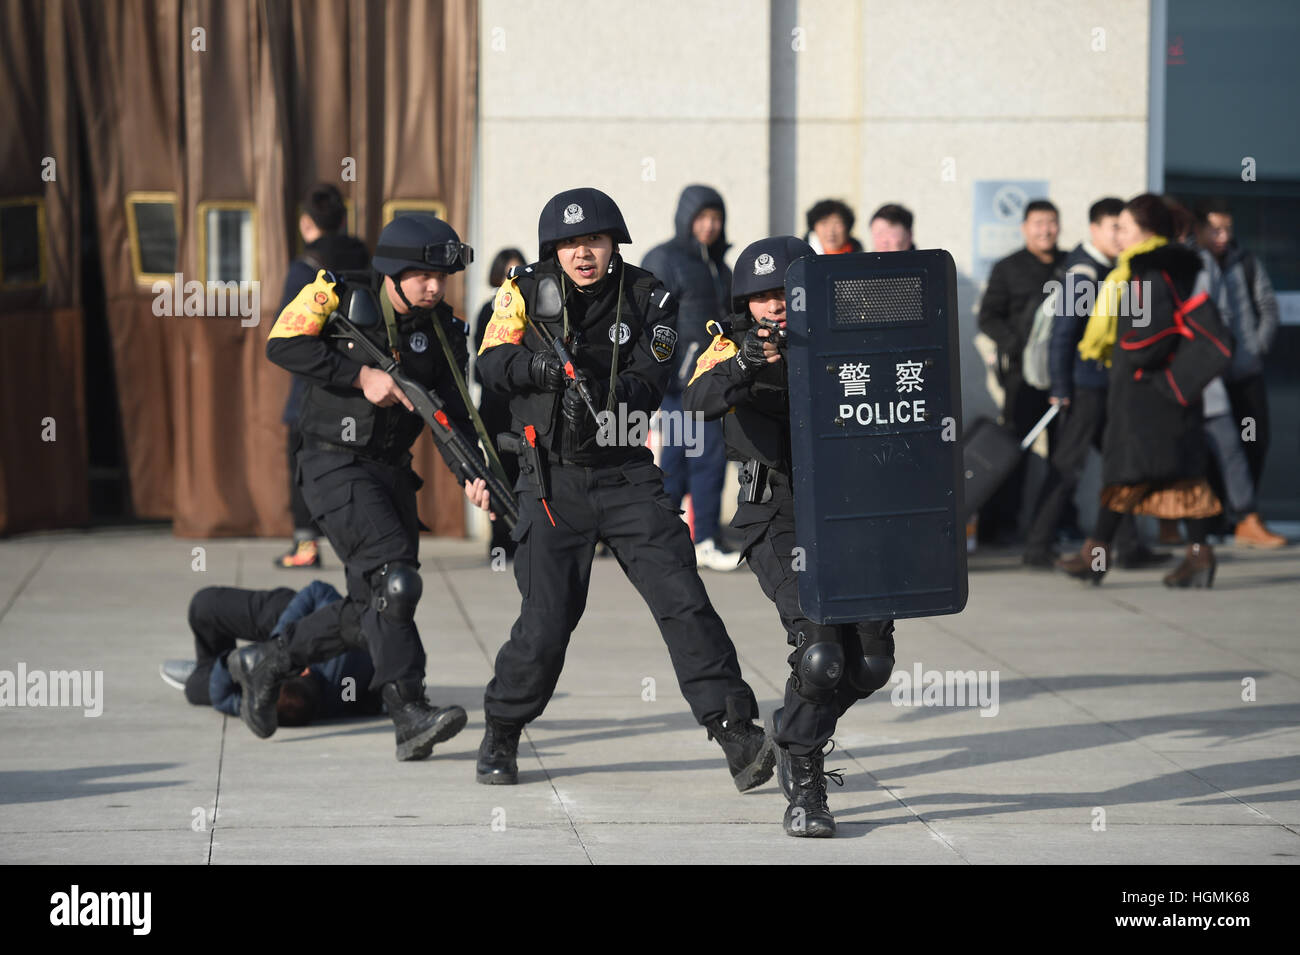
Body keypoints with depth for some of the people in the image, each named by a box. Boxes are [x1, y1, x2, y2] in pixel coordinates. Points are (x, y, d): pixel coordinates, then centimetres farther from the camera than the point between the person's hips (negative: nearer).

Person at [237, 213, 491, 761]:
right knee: (393, 579, -22)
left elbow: (454, 412, 0)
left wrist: (471, 474, -16)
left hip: (391, 470, 7)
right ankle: (410, 716, -23)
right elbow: (283, 344, -21)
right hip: (335, 465, -7)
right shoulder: (342, 296, -9)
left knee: (374, 609, 8)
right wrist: (360, 375, -25)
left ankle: (267, 664, 28)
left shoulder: (443, 329, 4)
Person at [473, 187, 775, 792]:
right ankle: (500, 736, 16)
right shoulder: (528, 290, 0)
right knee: (546, 621, -5)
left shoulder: (647, 297, 0)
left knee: (682, 599, -9)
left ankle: (735, 731, -7)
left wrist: (605, 396, -31)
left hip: (627, 474, 1)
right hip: (553, 480, -1)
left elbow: (649, 381, -11)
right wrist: (540, 365, -29)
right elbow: (491, 363, -9)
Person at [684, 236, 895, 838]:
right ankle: (803, 787, -3)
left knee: (870, 664, 4)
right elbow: (699, 403, -25)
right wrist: (744, 364, -42)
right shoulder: (732, 351, -5)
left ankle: (798, 735, 34)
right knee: (820, 652, -21)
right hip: (779, 523, -3)